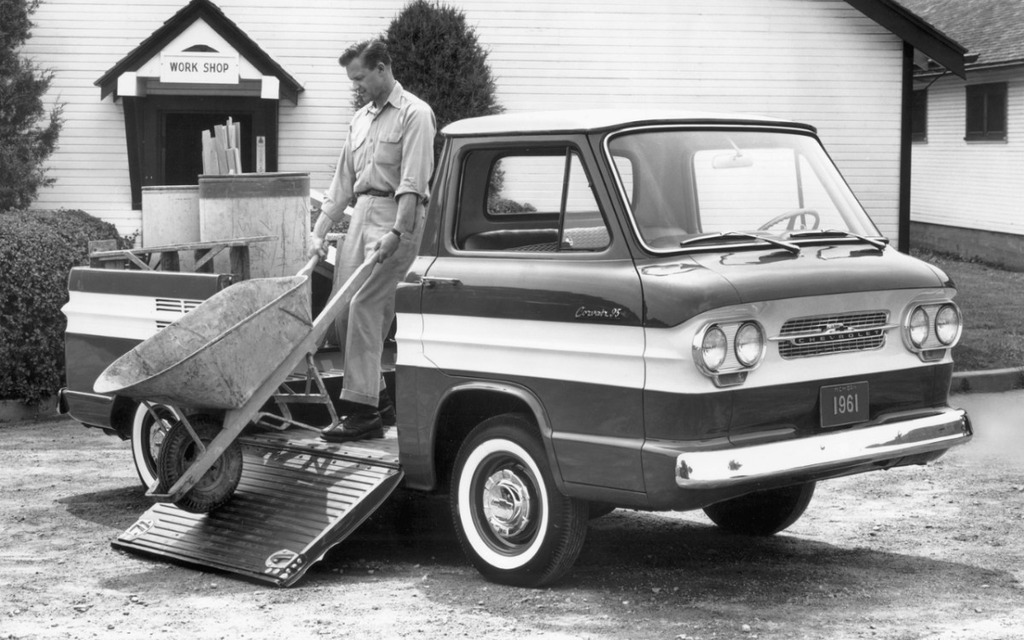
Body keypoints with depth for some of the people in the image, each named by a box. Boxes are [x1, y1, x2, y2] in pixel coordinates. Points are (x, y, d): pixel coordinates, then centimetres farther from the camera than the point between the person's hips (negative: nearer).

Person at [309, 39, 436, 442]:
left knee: (365, 306, -15)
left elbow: (412, 183, -15)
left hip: (394, 216, -8)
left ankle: (363, 412, -13)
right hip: (361, 213, 8)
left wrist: (396, 232, -25)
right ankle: (374, 391, 17)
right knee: (343, 308, 3)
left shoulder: (414, 114, -5)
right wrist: (319, 230, 14)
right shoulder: (360, 119, 20)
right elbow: (343, 181, 22)